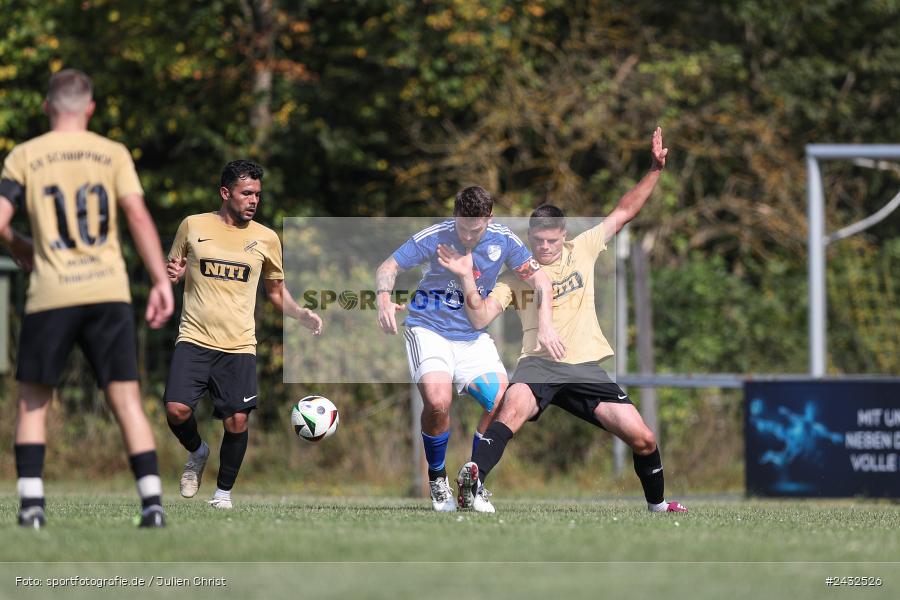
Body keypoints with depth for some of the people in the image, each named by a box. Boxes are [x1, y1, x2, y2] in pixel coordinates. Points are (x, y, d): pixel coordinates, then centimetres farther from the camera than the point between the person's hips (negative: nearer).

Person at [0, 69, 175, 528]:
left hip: (51, 295, -1)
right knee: (127, 401, 3)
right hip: (109, 291, 1)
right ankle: (152, 503, -5)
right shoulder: (113, 154, 6)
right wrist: (161, 282, -3)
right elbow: (138, 216, -3)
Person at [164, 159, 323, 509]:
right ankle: (197, 452, 18)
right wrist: (173, 274, -7)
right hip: (195, 338, -1)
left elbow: (277, 291, 17)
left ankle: (224, 491, 14)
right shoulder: (193, 226, 5)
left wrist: (301, 315, -1)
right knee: (177, 409, -16)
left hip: (239, 346, 1)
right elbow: (171, 272, 18)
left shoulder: (266, 238, 7)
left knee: (237, 421, -7)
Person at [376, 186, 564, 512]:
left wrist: (544, 325, -11)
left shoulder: (502, 241, -6)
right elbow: (388, 267, -9)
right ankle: (437, 481, -3)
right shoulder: (434, 237, -15)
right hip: (428, 329, -4)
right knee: (438, 402, -30)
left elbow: (538, 277, 3)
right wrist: (384, 300, -30)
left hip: (473, 337, 4)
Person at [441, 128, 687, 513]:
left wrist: (655, 169, 11)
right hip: (539, 364, -3)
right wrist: (467, 279, -15)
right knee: (515, 406, -38)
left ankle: (657, 503, 23)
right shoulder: (516, 274, 7)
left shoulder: (582, 250, 12)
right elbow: (480, 318, -1)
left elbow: (624, 212, 16)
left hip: (586, 366, 3)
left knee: (643, 439, -4)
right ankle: (473, 479, -51)